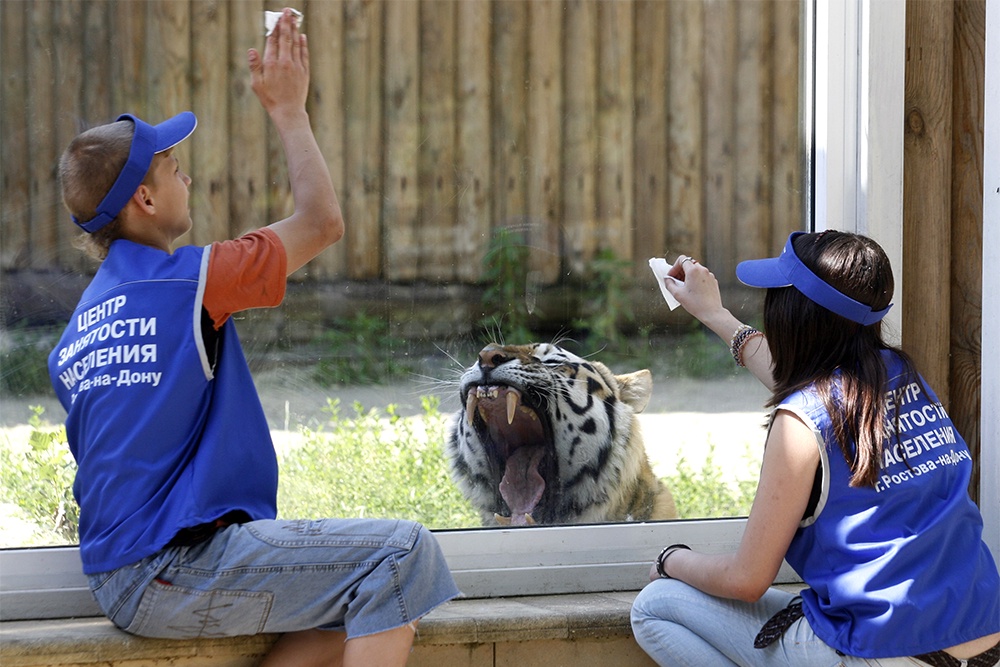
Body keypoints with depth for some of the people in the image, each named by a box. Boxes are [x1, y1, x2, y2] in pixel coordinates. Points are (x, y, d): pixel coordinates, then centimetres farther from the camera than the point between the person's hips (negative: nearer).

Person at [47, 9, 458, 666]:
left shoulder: (73, 337, 16)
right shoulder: (186, 282, -10)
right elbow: (322, 221, 3)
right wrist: (288, 109, 14)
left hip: (121, 578, 9)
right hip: (170, 572, -9)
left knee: (374, 597, 12)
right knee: (403, 552, -15)